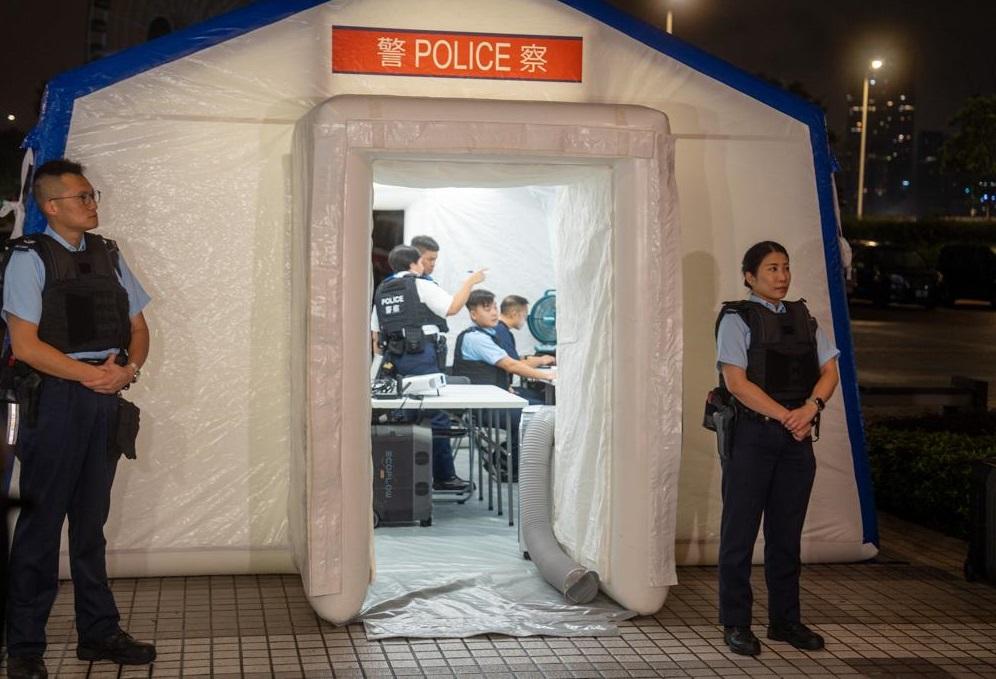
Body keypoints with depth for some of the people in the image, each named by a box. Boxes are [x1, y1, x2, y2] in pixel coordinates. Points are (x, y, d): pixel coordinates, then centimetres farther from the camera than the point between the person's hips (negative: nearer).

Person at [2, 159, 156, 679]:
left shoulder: (107, 255, 13)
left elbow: (137, 327, 15)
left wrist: (128, 368, -4)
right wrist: (92, 374, -16)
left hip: (106, 400, 6)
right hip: (55, 397, -5)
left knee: (91, 521, 13)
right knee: (42, 523, -1)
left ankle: (99, 633, 21)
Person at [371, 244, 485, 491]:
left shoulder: (381, 291, 15)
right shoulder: (421, 286, -5)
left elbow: (375, 332, 17)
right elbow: (453, 307, -9)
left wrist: (383, 356, 25)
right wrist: (470, 282, 1)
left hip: (395, 357, 7)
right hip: (422, 356, -7)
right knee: (436, 417, -3)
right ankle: (443, 477, -2)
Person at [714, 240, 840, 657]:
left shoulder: (803, 318, 13)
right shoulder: (737, 319, -5)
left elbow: (829, 370, 6)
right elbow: (737, 383, -14)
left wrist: (811, 408, -13)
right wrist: (786, 416, -17)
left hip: (797, 436, 5)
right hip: (751, 435, -5)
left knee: (787, 532, 11)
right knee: (740, 530, 1)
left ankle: (785, 620, 21)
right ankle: (735, 625, 9)